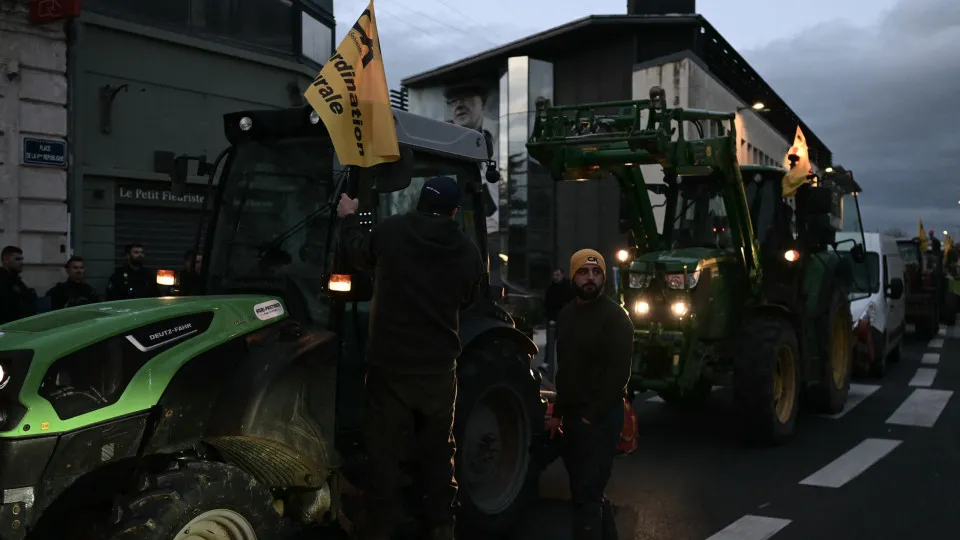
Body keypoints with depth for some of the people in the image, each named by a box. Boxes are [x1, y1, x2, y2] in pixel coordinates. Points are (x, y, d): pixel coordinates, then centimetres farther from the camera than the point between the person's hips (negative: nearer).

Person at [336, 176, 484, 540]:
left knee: (384, 443, 9)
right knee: (438, 445, 15)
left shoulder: (392, 231, -8)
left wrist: (349, 218, 30)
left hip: (390, 360, -2)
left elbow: (358, 254, 12)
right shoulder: (468, 251, -2)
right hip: (439, 363, 2)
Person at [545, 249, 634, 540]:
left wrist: (592, 416, -17)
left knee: (585, 494, -9)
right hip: (573, 414, 8)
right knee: (590, 491, 16)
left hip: (601, 417, -8)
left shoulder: (615, 317, -10)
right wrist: (558, 412, 16)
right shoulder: (566, 314, 14)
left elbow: (618, 373, -15)